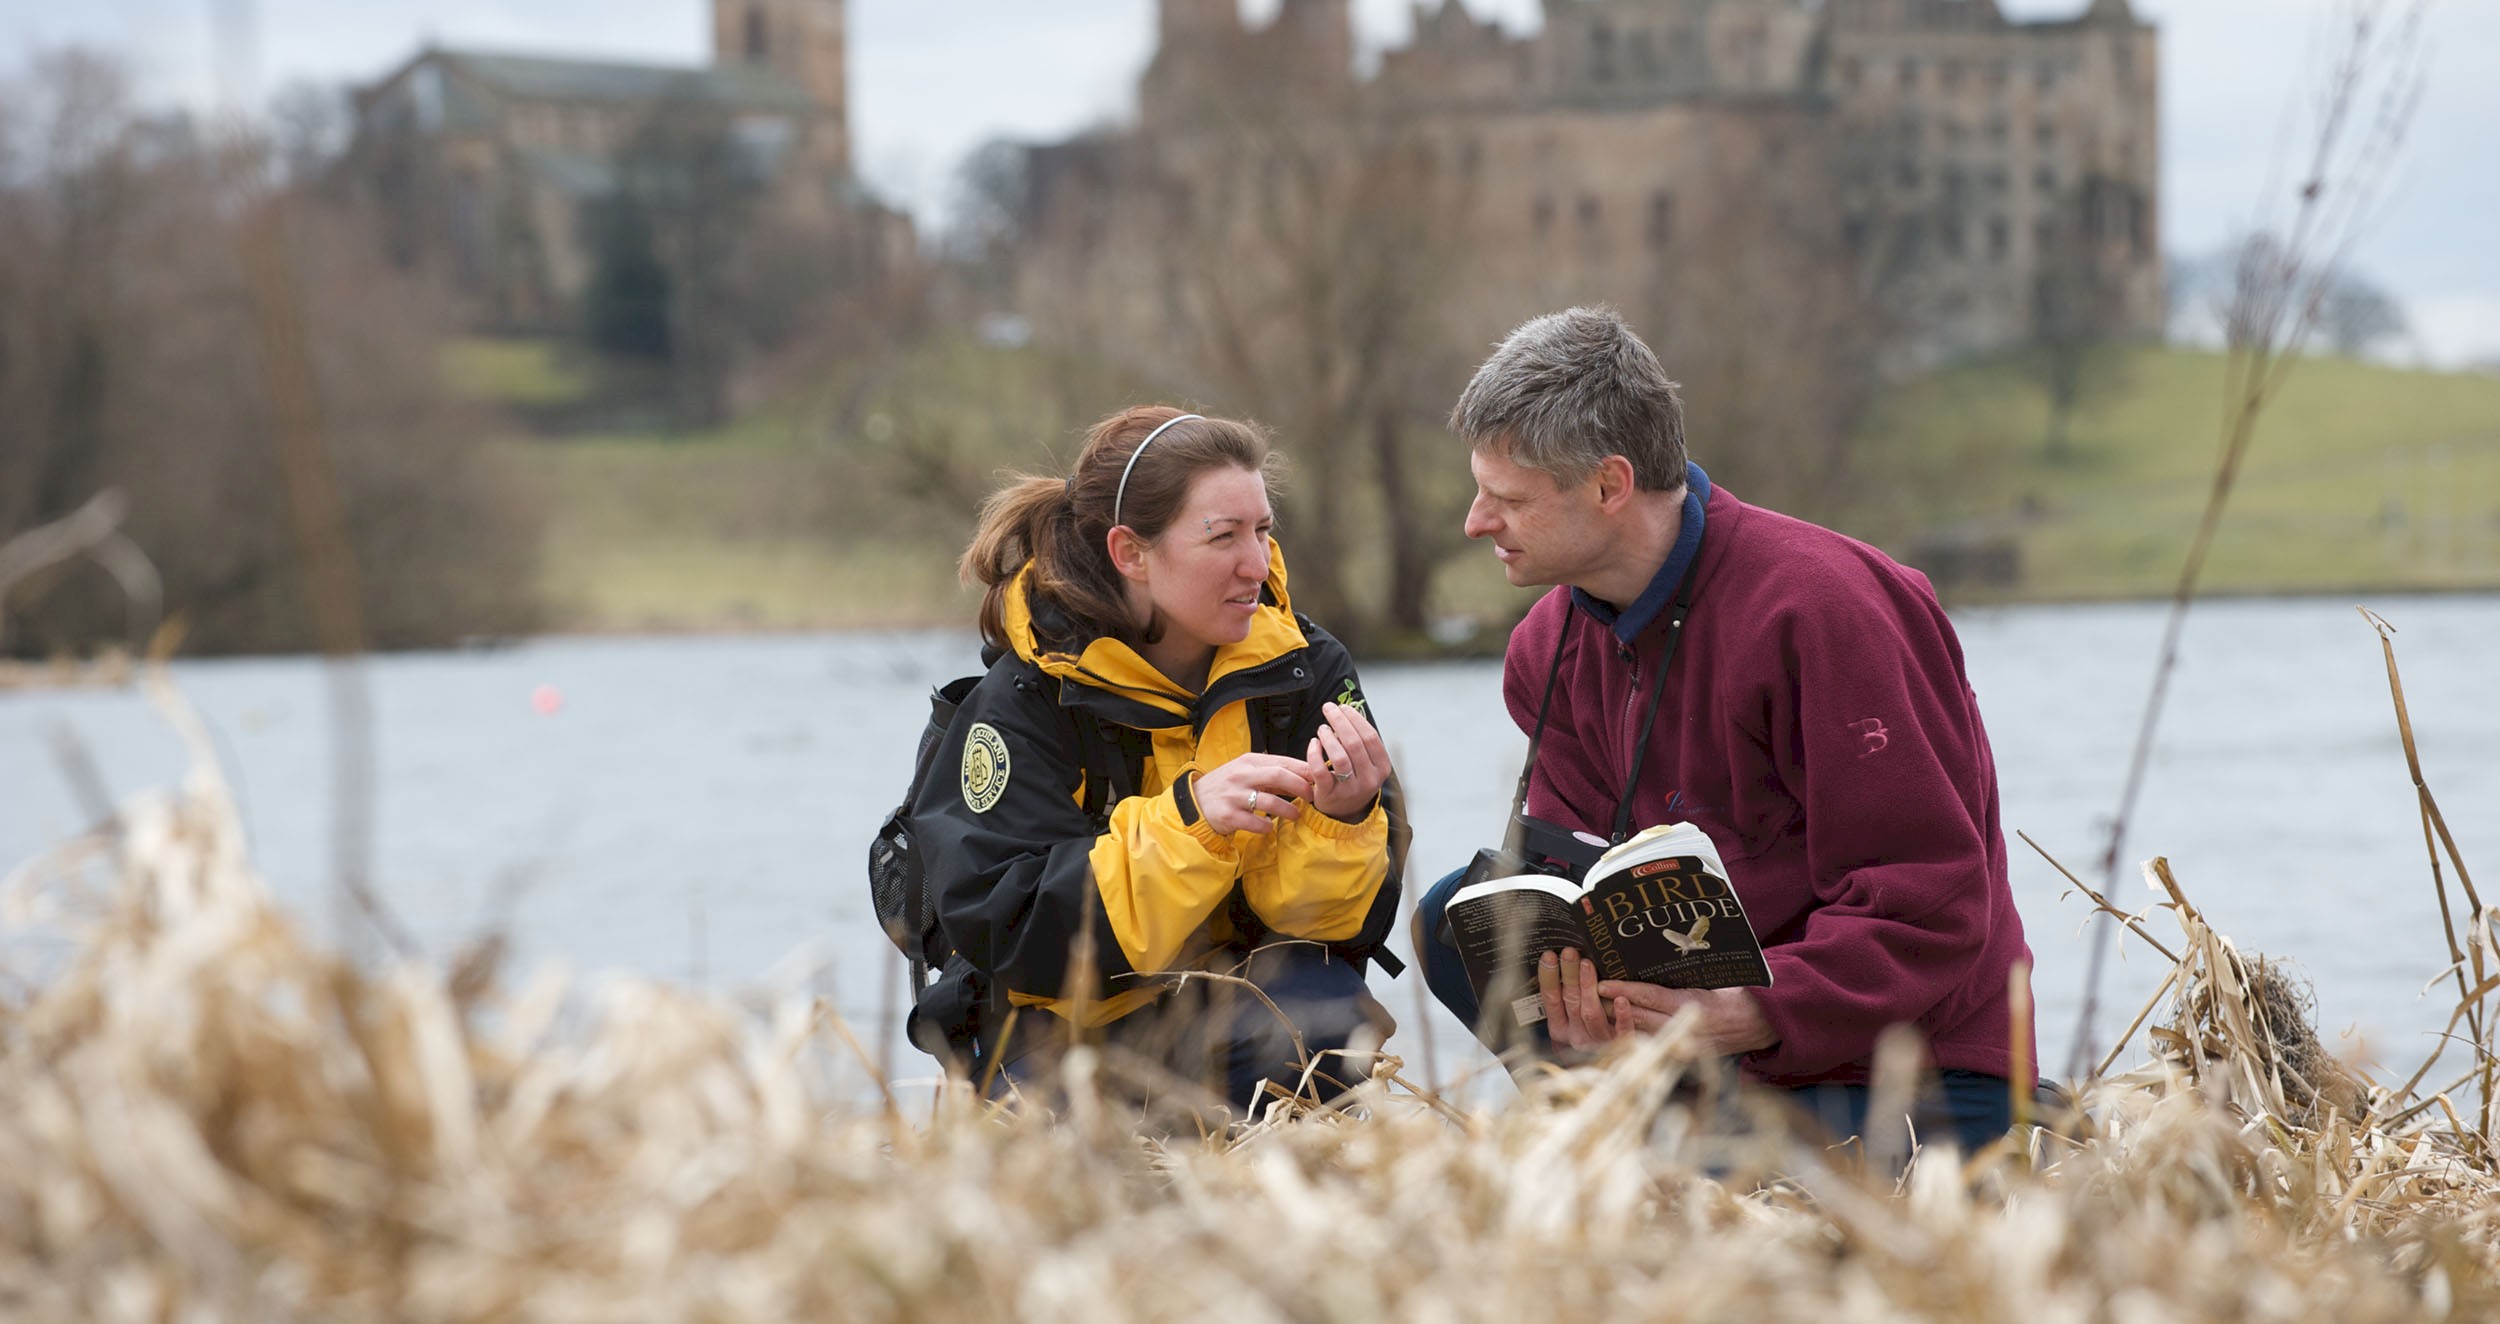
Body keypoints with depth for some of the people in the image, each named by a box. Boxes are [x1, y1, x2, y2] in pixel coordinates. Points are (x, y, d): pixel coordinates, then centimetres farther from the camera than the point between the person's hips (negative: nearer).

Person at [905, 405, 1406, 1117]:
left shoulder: (1306, 669, -3)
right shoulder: (1024, 699, -13)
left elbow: (1339, 919, -5)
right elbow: (1012, 935, -23)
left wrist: (1342, 819, -28)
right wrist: (1189, 818, -32)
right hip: (1070, 1025, -2)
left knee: (1323, 1008, -30)